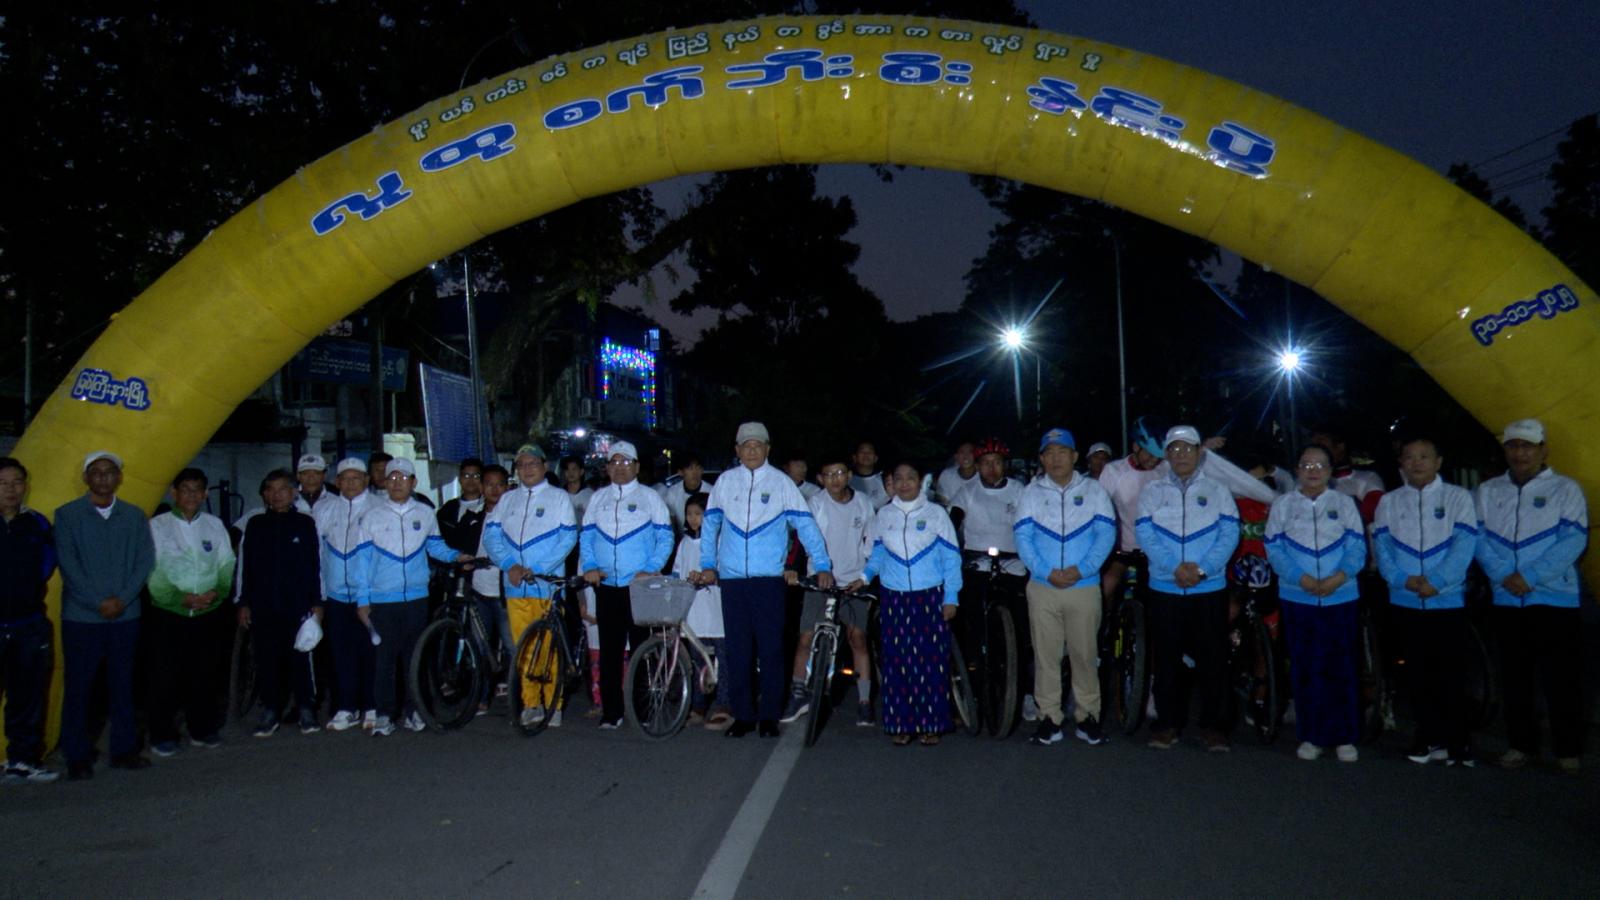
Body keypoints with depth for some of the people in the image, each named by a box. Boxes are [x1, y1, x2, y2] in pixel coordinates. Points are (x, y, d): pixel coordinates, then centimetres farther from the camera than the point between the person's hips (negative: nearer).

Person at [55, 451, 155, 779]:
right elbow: (68, 564, -6)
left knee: (122, 684, 8)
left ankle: (124, 749, 16)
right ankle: (77, 757, 10)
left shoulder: (134, 516, 8)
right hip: (81, 616, -2)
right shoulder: (67, 515, 1)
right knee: (78, 687, 2)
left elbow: (145, 561, 2)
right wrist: (99, 602, -13)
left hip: (125, 615, 2)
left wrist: (122, 599, -11)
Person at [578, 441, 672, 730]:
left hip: (641, 586, -3)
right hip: (606, 586, 3)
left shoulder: (649, 497, 6)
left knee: (641, 647, -1)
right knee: (609, 650, 3)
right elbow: (585, 537, 15)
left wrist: (651, 570, -11)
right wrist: (589, 567, -2)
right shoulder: (598, 498, 15)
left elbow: (665, 537, 2)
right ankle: (611, 712, 8)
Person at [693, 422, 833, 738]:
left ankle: (769, 716, 11)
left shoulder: (780, 482, 2)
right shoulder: (725, 481, 8)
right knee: (738, 649, 6)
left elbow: (805, 525, 1)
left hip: (768, 579, -2)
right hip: (732, 579, 2)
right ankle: (743, 715, 15)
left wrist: (823, 566, -4)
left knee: (771, 648, 0)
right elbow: (710, 525, 15)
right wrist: (708, 565, 8)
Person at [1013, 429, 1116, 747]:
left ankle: (1087, 717, 15)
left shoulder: (1093, 489, 5)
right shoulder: (1032, 493, 7)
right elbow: (1023, 537, 0)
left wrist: (1082, 569, -15)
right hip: (1042, 588, 1)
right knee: (1045, 654, 5)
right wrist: (1046, 572, -14)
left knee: (1085, 654, 4)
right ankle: (1049, 718, 12)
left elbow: (1105, 533, -2)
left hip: (1084, 587, -1)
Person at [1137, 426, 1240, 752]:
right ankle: (1168, 722, 18)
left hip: (1210, 589, 0)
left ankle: (1212, 724, 15)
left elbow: (1229, 533, -4)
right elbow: (1146, 535, -4)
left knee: (1212, 658, 3)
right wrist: (1175, 568, -18)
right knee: (1167, 658, 7)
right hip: (1164, 589, 1)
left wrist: (1202, 568, -18)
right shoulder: (1152, 491, 7)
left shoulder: (1217, 490, 6)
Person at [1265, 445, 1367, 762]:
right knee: (1305, 669, 4)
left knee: (1342, 667, 1)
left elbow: (1357, 547, 1)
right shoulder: (1282, 504, 7)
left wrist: (1340, 576, -17)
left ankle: (1344, 738, 11)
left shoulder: (1344, 503, 8)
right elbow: (1275, 549, -1)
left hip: (1340, 597, 0)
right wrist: (1302, 579, -15)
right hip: (1298, 598, 0)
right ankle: (1311, 736, 13)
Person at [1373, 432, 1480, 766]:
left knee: (1450, 674, -2)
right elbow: (1382, 547, 2)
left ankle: (1456, 741, 9)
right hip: (1405, 602, 3)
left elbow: (1463, 546, -7)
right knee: (1418, 675, 9)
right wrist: (1404, 580, -15)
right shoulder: (1388, 502, 10)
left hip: (1447, 601, -2)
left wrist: (1435, 582, -18)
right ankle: (1429, 738, 19)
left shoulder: (1458, 497, 2)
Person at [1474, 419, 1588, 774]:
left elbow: (1573, 539, -9)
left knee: (1561, 679, 0)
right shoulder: (1488, 491, 10)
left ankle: (1568, 750, 11)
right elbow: (1480, 539, 2)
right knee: (1516, 677, 12)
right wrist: (1504, 577, -13)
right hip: (1507, 600, 3)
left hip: (1555, 600, -3)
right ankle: (1522, 744, 22)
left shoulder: (1565, 488, 1)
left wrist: (1530, 576, -17)